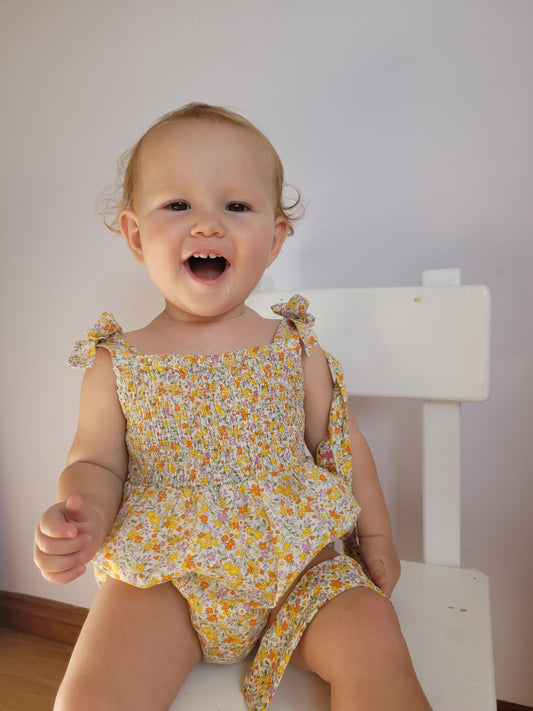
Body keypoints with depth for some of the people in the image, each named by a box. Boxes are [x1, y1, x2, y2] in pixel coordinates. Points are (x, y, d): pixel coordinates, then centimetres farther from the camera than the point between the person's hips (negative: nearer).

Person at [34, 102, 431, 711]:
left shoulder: (297, 351, -1)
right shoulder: (116, 364, -3)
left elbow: (341, 446, 8)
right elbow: (97, 462, 3)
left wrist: (376, 539, 9)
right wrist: (84, 515, -19)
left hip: (296, 566, 1)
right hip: (162, 579, 0)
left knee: (374, 645, -18)